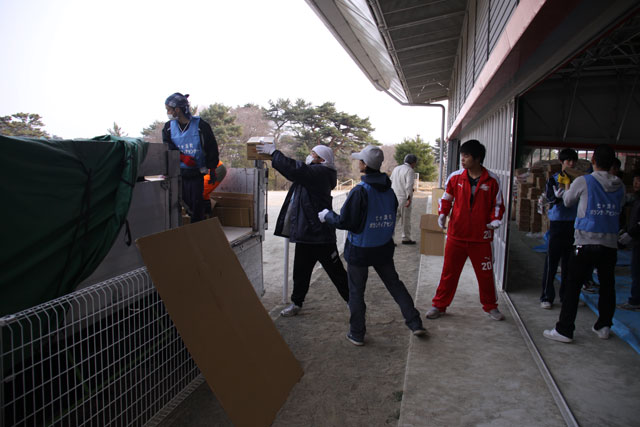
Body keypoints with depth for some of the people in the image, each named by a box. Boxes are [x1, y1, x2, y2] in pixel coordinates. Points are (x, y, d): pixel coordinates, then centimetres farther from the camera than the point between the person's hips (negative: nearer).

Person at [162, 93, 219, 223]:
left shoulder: (200, 125, -5)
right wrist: (183, 157, -19)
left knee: (196, 202, 0)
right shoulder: (169, 127, 6)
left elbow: (212, 147, -1)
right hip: (177, 172, 3)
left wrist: (212, 168, -3)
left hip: (196, 172, -3)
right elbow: (168, 149, -2)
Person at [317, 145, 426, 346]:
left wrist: (327, 215, -1)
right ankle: (415, 323, 20)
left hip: (360, 250, -5)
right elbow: (391, 216, 10)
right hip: (384, 248, 6)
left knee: (356, 291, 9)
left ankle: (357, 334, 19)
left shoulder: (360, 191, -21)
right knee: (395, 284, 19)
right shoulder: (389, 190, -1)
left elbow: (345, 222, -18)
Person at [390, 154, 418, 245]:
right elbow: (409, 186, -20)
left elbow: (391, 182, 16)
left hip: (394, 197, 7)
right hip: (404, 198, -7)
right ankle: (406, 239, 14)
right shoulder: (410, 171, -9)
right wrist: (409, 198, -21)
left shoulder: (396, 168, 14)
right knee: (406, 219, 5)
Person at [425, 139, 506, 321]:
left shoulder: (492, 180, -4)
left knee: (485, 273, 11)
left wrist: (496, 219, -10)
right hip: (456, 234, 1)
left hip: (481, 237, 0)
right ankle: (439, 306, 22)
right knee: (449, 272, 8)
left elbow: (497, 204, 7)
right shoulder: (455, 177, -2)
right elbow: (446, 198, 9)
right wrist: (442, 214, -7)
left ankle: (490, 307, 32)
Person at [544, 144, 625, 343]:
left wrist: (561, 191, 33)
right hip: (610, 243, 5)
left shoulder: (583, 182, -5)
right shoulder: (620, 186, 7)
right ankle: (604, 326, 28)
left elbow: (568, 201, 10)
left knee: (573, 286, -1)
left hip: (586, 242, -4)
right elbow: (619, 209, 21)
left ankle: (564, 330, -1)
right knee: (607, 286, 16)